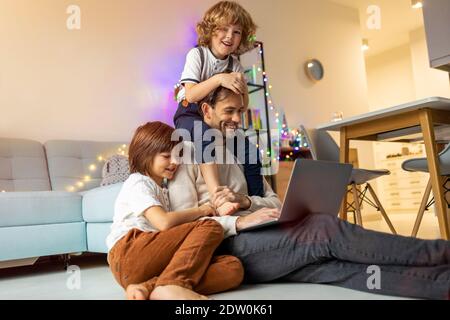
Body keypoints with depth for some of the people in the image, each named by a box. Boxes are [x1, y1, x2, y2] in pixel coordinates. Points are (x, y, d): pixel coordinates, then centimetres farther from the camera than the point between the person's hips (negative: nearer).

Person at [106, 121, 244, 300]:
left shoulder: (163, 189, 31)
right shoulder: (138, 183, 3)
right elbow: (163, 222, -14)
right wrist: (200, 211, 0)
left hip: (157, 263, 7)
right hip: (129, 257, -7)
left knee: (233, 268, -17)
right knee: (211, 227, -17)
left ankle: (147, 288, -32)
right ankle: (171, 286, -35)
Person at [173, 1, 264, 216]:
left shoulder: (235, 64, 4)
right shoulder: (197, 55, -10)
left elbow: (242, 106, 4)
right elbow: (190, 95, -23)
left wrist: (242, 86, -15)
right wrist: (218, 79, -33)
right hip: (190, 115, -5)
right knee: (205, 133, -40)